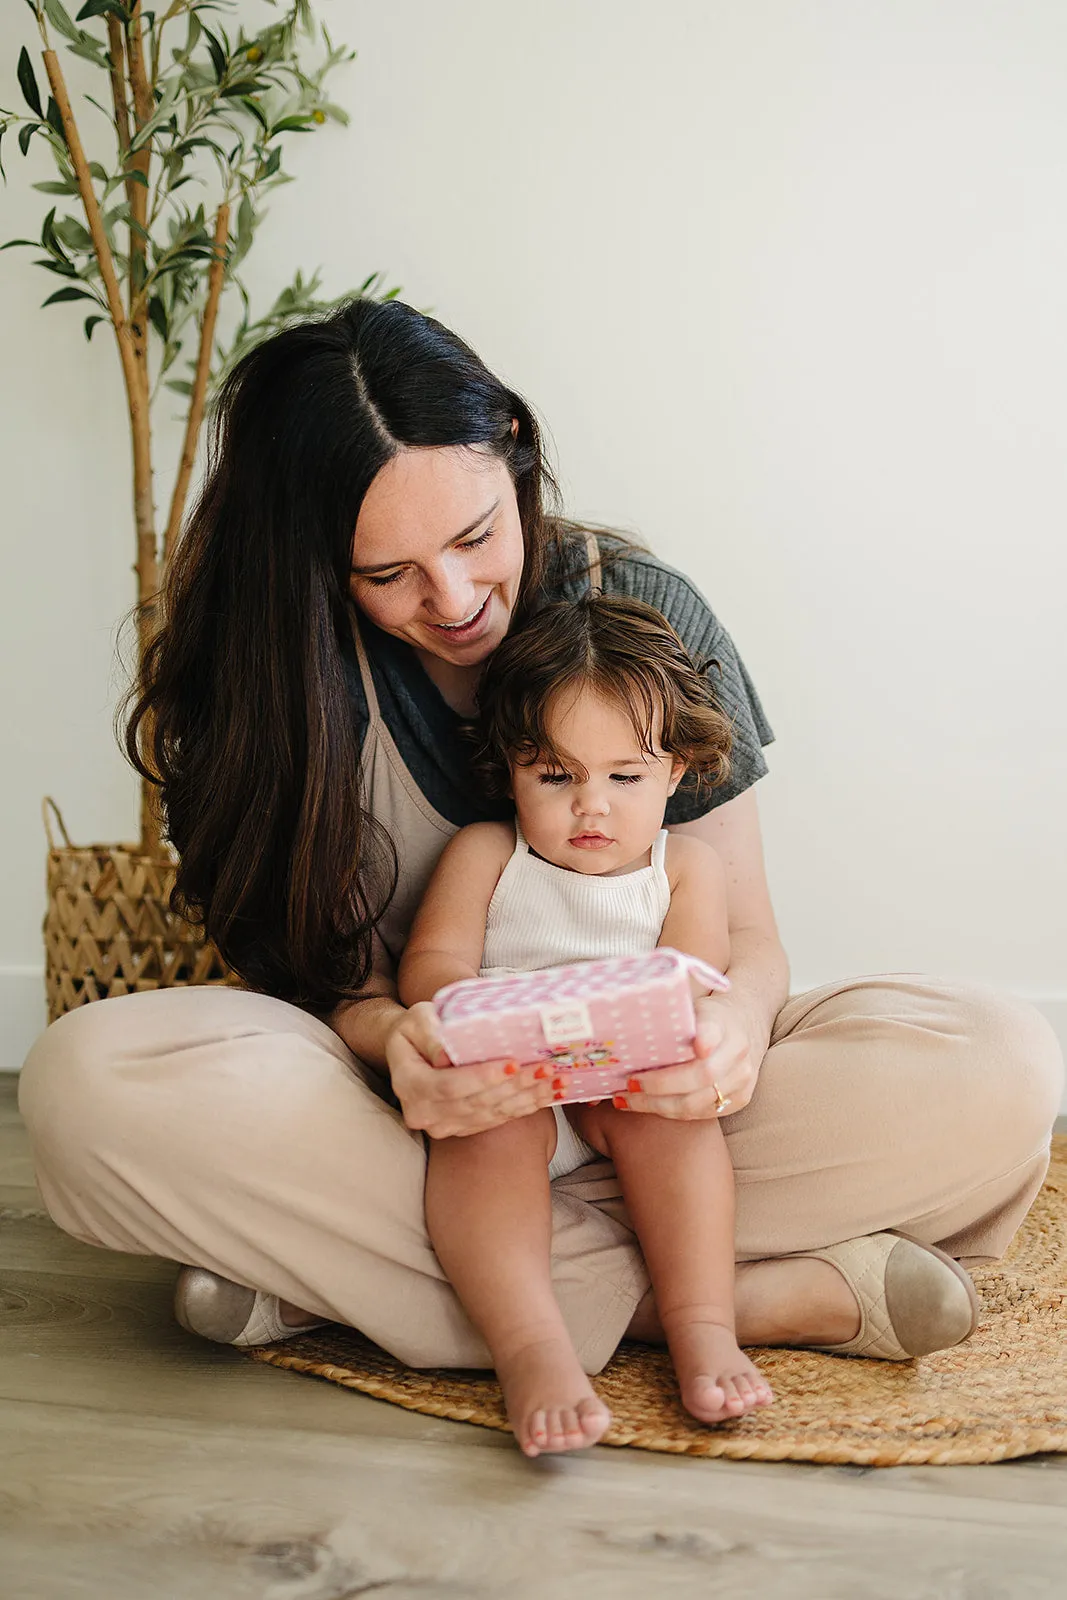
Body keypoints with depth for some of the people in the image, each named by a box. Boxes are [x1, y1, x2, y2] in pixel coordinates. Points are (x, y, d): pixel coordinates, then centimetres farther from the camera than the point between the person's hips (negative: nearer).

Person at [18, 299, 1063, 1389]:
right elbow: (325, 973, -8)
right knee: (90, 1081, -31)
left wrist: (734, 1019, -28)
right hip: (409, 1101, 0)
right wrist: (391, 1041, -33)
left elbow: (746, 939, -3)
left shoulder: (648, 617, -5)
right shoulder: (272, 669, -8)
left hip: (635, 1100, 1)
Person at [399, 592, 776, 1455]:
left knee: (665, 1112, -31)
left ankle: (703, 1328, -32)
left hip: (634, 1096, 1)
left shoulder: (688, 867, 9)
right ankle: (532, 1349, -44)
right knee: (483, 1119, -33)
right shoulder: (483, 853, 8)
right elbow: (427, 966, -2)